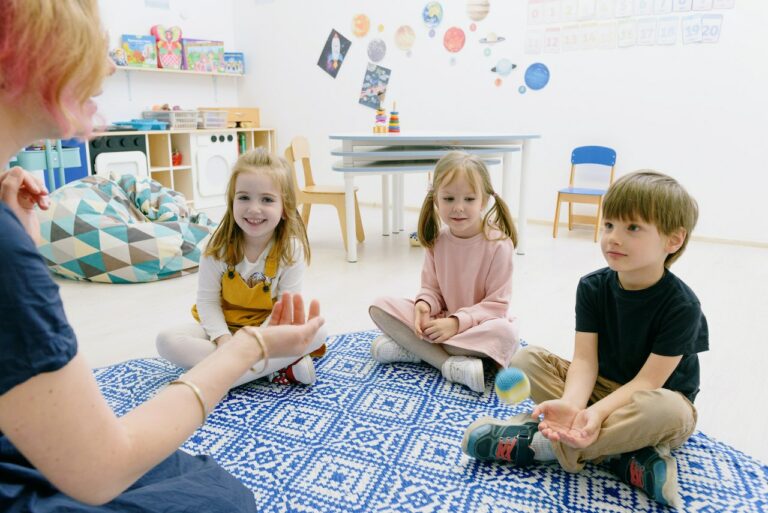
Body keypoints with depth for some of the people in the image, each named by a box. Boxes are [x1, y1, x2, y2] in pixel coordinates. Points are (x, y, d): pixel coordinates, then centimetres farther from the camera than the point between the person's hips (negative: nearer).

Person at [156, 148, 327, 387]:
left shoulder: (292, 249, -16)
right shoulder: (219, 246, -14)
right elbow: (207, 300, -9)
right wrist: (223, 338, -25)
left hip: (270, 328, -1)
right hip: (223, 326, 2)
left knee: (317, 331, -28)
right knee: (167, 341, -26)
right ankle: (279, 365, -30)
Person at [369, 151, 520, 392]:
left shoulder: (498, 244, -18)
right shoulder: (437, 240, -5)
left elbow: (496, 304, -16)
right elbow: (432, 287, 2)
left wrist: (457, 322, -27)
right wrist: (424, 304, -21)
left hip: (478, 324, -3)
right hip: (440, 319, 4)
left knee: (505, 334, -38)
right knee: (380, 307, -13)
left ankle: (414, 347, -24)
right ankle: (451, 363, -25)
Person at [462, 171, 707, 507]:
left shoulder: (681, 305, -21)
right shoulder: (592, 287, -10)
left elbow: (648, 381, -24)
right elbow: (585, 359, -17)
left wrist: (596, 412, -41)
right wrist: (571, 403, -38)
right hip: (600, 387, 4)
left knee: (668, 409, -39)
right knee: (527, 359, -15)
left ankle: (536, 444, -28)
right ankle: (620, 452, -25)